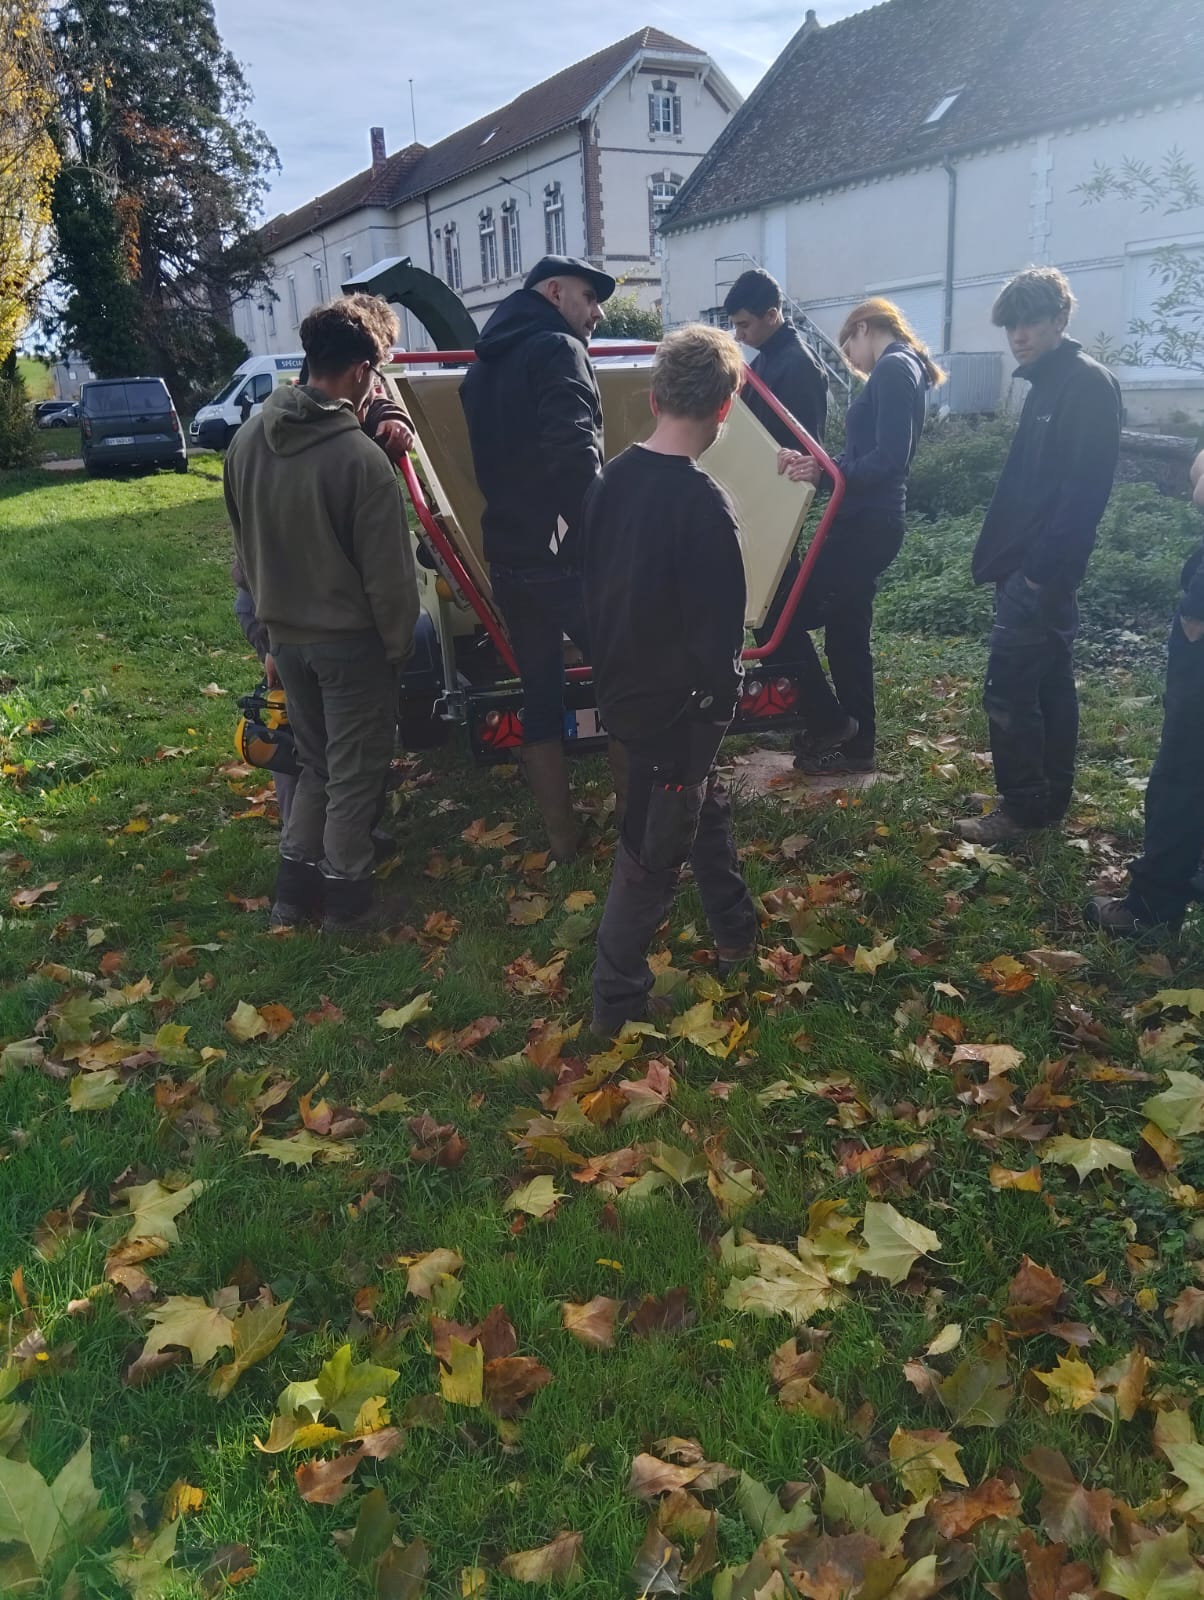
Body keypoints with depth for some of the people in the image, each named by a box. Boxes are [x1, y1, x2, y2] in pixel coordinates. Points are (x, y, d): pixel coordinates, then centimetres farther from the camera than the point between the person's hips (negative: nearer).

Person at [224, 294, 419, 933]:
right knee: (355, 773, 9)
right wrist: (397, 645, -2)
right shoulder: (359, 457, -23)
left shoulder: (250, 436, 0)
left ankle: (294, 886, 28)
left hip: (285, 633, 7)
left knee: (315, 763, 22)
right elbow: (388, 573, -17)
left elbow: (243, 540, 11)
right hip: (350, 638, -7)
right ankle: (347, 898, 22)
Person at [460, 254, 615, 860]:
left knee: (539, 697, 12)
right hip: (565, 558, -7)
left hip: (507, 559, 8)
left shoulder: (482, 367, 18)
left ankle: (561, 835, 19)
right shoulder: (557, 350, -9)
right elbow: (575, 456, -21)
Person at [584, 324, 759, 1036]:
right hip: (677, 705, -8)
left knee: (707, 805, 26)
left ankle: (738, 932, 43)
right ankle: (617, 998, 21)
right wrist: (723, 696, -5)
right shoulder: (703, 503, -25)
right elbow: (721, 624, -22)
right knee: (654, 850, 7)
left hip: (622, 686, 8)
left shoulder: (613, 479, -1)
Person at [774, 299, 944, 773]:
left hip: (866, 525, -10)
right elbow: (865, 452, 13)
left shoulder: (892, 369, -12)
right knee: (846, 635, 15)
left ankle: (830, 723, 5)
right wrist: (818, 465, -1)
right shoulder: (903, 369, 19)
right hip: (867, 522, 10)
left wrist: (827, 473, -26)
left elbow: (888, 459, -23)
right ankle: (855, 745, 24)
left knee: (782, 616, -5)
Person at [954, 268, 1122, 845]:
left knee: (1008, 690, -7)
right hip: (1030, 567, 10)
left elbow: (1087, 489, -20)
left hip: (1043, 570, -10)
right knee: (1049, 684, 14)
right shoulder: (1047, 383, 16)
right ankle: (1050, 798, 24)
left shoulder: (1088, 383, -12)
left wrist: (1043, 568, -22)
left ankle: (1021, 808, 4)